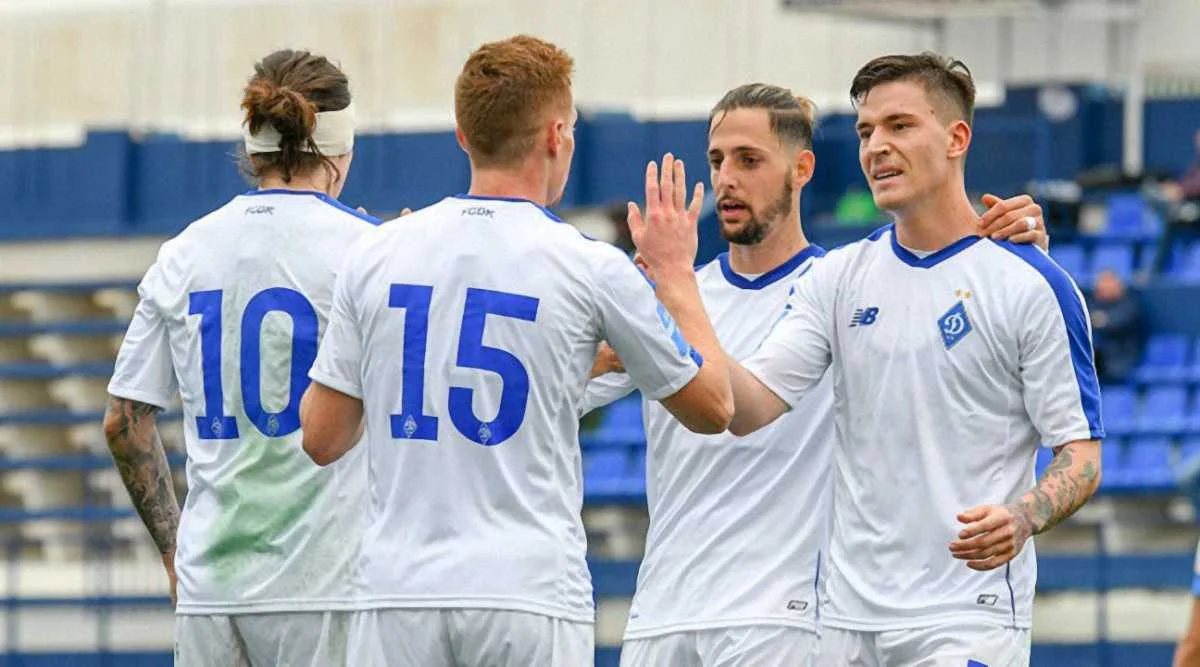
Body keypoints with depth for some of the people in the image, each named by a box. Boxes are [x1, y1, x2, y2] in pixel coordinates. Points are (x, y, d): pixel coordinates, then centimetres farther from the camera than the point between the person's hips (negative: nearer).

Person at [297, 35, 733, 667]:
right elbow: (712, 408, 10)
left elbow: (322, 439, 11)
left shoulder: (374, 257, 4)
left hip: (398, 595, 3)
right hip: (532, 593, -3)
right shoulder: (591, 266, -2)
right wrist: (675, 272, 24)